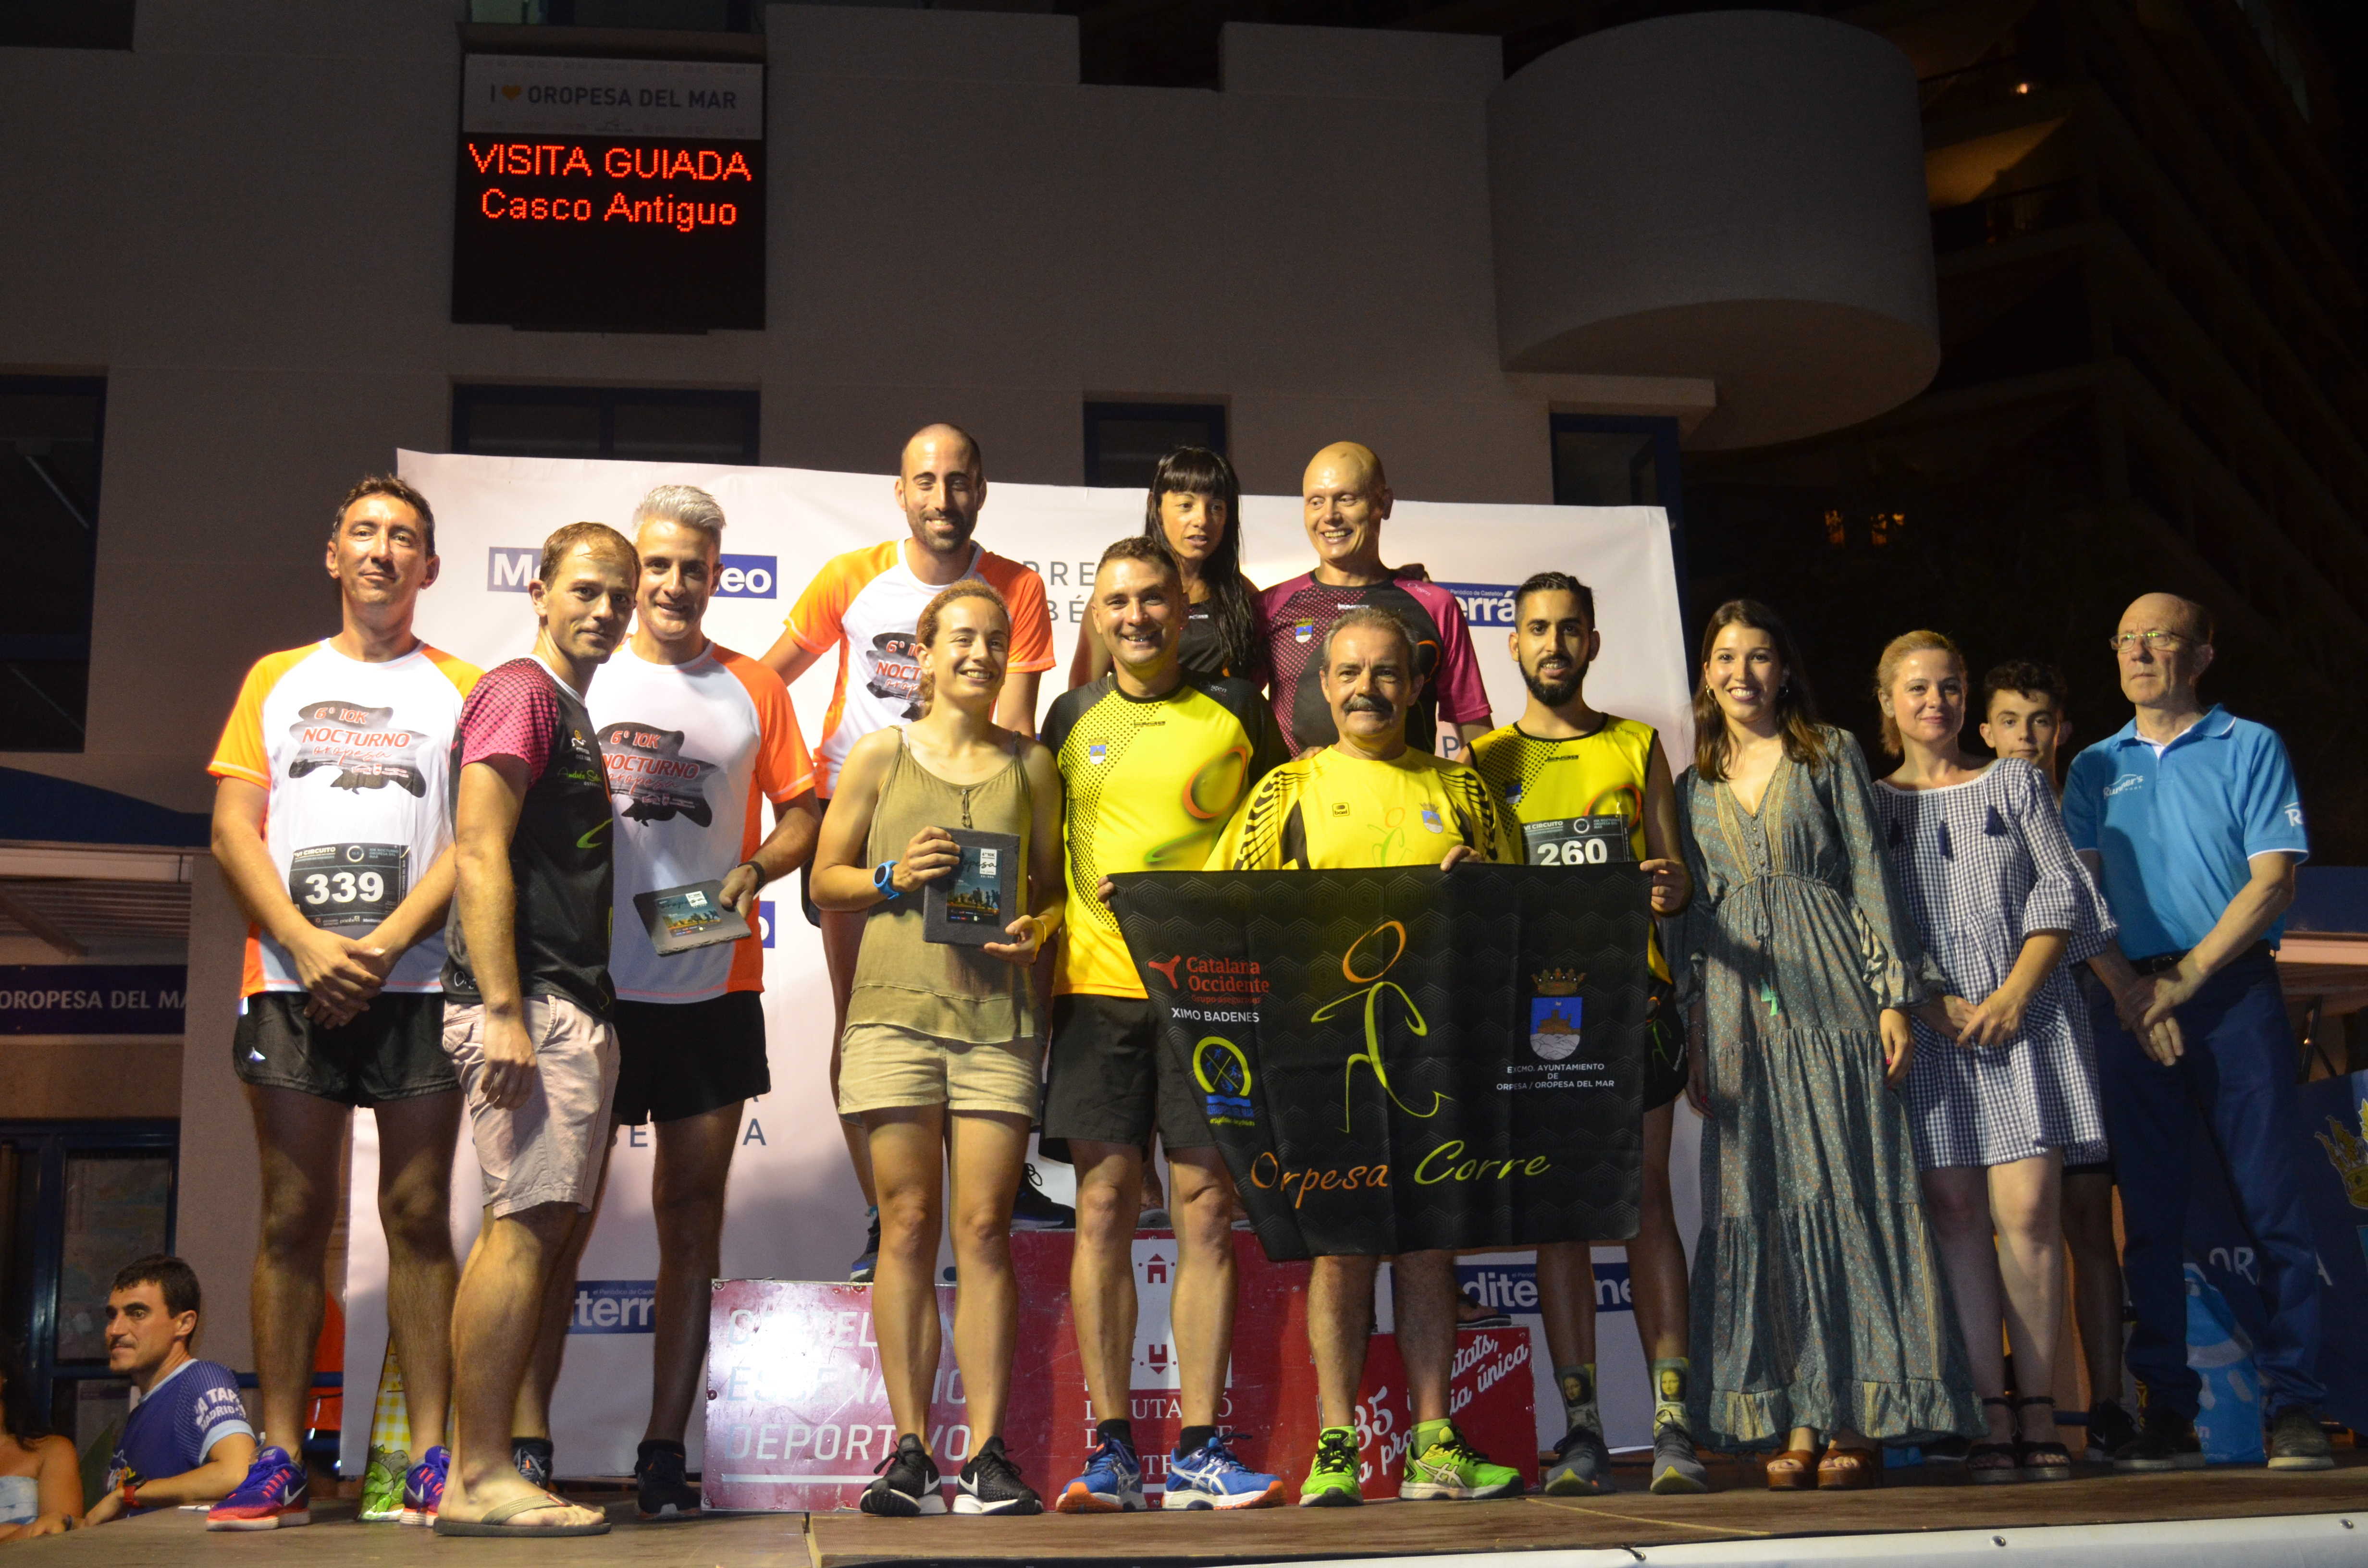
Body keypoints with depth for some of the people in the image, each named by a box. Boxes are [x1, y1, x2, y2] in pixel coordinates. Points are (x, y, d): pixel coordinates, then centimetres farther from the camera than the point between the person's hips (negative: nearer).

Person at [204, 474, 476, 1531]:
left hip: (419, 981, -1)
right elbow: (233, 830, 9)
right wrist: (307, 945, -7)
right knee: (293, 1217, 1)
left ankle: (430, 1459, 0)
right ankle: (278, 1462, 4)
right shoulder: (277, 679, 18)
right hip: (291, 979, 2)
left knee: (418, 1214, -2)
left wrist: (382, 946, -11)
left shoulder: (461, 689, 12)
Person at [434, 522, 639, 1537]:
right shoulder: (521, 693, -6)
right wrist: (504, 1012, -22)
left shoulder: (571, 712, 23)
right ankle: (481, 1479, -8)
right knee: (527, 1223, -11)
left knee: (541, 1226, 8)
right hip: (530, 1000, -10)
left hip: (572, 1006, 10)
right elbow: (478, 854, -15)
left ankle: (474, 1474, 13)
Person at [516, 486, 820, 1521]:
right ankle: (526, 1445, 5)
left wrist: (754, 870, -8)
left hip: (714, 990, 2)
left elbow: (804, 812, 13)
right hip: (592, 988, -2)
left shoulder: (753, 690, 10)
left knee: (692, 1218, 5)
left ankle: (664, 1454, 13)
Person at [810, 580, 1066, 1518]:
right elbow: (824, 879, 11)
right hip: (897, 1008, -1)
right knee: (908, 1225, -1)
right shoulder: (881, 755, 10)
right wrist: (895, 879, -7)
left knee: (984, 1229, -2)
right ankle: (910, 1451, 5)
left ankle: (988, 1456, 2)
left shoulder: (1030, 765, 14)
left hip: (998, 1013, 1)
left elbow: (1052, 886, 17)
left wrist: (1037, 931, -3)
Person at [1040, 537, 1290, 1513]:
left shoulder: (1235, 712, 8)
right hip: (1098, 987, 1)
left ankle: (1199, 1451, 5)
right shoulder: (1072, 719, 13)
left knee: (1205, 1212, -1)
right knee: (1104, 1206, -1)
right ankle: (1111, 1450, 6)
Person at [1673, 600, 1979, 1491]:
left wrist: (1893, 995, -7)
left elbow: (1871, 876, 1)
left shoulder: (1831, 755, 7)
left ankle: (1857, 1420, -1)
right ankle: (1796, 1423, 4)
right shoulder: (1695, 787, 15)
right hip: (1739, 1008, 3)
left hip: (1830, 994, -3)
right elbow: (1691, 917, 14)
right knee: (1764, 1201, 0)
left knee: (1848, 1191, -5)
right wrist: (1694, 1037, 8)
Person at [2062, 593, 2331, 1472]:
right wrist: (2124, 990, -8)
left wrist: (2185, 978, -12)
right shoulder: (2094, 768, 15)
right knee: (2149, 1211, 2)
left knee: (2272, 1203, -5)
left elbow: (2273, 879, -4)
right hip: (2131, 1004, 3)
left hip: (2234, 990, -3)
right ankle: (2167, 1415, 7)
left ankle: (2293, 1408, 1)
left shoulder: (2249, 747, 7)